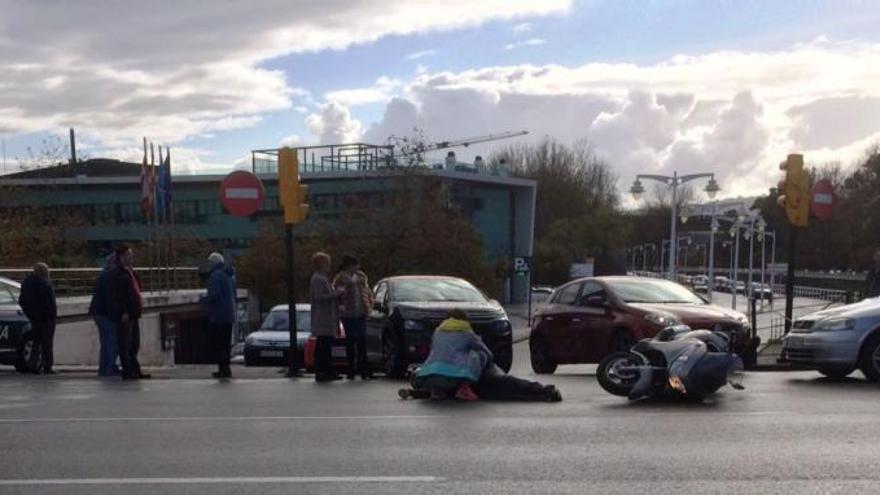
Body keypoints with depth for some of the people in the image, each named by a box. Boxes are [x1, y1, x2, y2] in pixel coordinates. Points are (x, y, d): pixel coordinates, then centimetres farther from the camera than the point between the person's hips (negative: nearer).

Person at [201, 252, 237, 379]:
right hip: (229, 315, 9)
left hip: (218, 316, -9)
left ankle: (223, 369, -4)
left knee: (218, 344, -4)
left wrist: (204, 300, -6)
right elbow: (234, 295, 20)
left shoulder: (215, 275, -14)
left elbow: (214, 295, -22)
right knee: (226, 343, 14)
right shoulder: (230, 274, 15)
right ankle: (226, 368, 18)